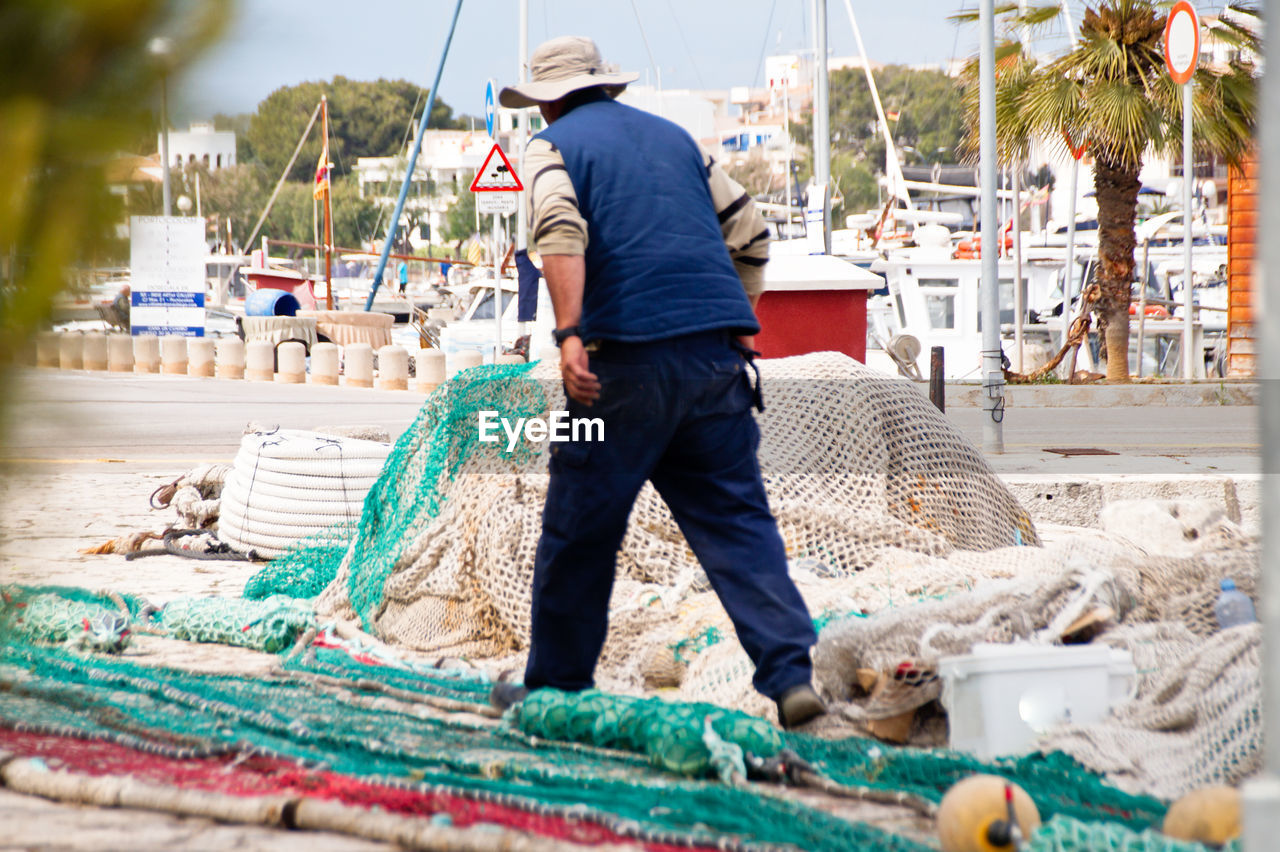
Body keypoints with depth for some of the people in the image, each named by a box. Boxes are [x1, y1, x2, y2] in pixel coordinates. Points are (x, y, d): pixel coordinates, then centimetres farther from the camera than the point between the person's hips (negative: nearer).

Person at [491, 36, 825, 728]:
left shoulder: (553, 146, 7)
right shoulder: (673, 136, 23)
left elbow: (561, 231, -14)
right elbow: (749, 233, 21)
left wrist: (569, 334, -21)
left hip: (627, 354, -4)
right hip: (716, 357, 5)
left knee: (580, 524, 8)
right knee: (736, 518, 3)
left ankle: (557, 684, 19)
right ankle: (791, 675, -11)